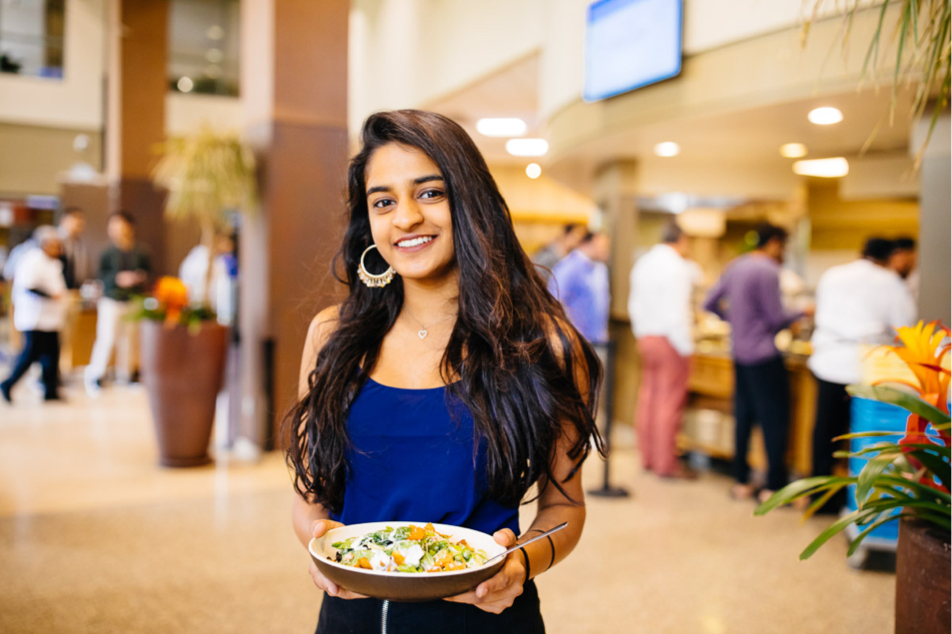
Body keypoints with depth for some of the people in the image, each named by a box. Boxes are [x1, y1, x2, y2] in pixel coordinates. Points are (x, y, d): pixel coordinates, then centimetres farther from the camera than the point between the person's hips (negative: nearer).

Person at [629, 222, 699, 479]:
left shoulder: (642, 263, 10)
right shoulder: (676, 267, -15)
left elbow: (634, 305, 15)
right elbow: (676, 311, -20)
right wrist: (686, 347, -14)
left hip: (646, 338, 8)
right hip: (670, 340, -8)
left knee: (648, 398, 13)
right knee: (669, 402, -2)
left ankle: (647, 458, 22)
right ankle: (666, 463, 4)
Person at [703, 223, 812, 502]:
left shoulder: (735, 266, 9)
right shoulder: (768, 271, -14)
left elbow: (710, 304, 13)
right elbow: (776, 318, -13)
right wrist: (803, 312, 4)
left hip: (740, 353, 8)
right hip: (763, 356, -8)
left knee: (744, 417, 12)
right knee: (775, 420, 0)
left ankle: (741, 482, 17)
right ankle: (774, 487, 3)